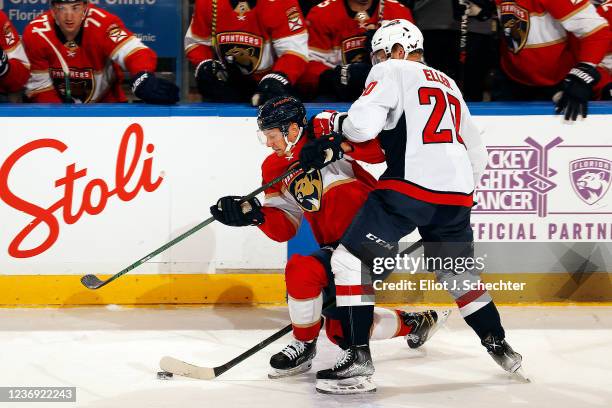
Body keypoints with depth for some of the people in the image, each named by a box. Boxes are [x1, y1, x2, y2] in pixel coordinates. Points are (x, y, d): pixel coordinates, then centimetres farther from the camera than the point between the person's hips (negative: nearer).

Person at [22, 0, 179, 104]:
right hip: (57, 106, 1)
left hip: (106, 105, -1)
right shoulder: (35, 34, -20)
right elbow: (38, 85, -12)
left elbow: (134, 51, -40)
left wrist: (143, 78, -62)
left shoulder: (102, 23, -27)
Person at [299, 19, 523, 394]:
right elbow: (477, 152, 31)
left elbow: (363, 124, -9)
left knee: (351, 260, -2)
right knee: (458, 274, 26)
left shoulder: (392, 71, 6)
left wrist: (337, 126, 12)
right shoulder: (449, 85, 28)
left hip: (409, 187, -7)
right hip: (457, 194, 7)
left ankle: (359, 359, -11)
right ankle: (500, 347, 30)